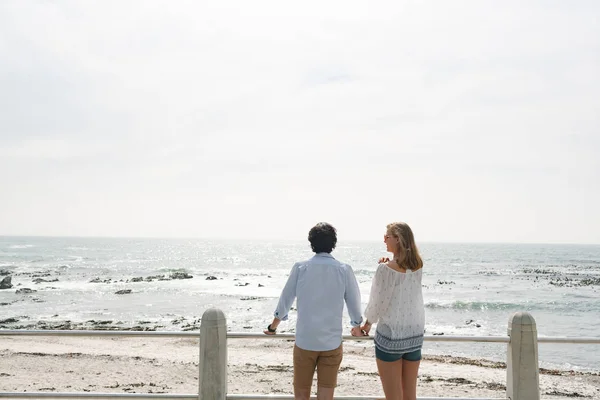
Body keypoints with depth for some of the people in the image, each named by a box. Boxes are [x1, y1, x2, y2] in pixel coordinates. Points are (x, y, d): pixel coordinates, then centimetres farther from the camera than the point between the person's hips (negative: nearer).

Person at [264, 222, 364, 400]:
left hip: (304, 342, 0)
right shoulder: (344, 270, -5)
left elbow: (285, 300, 5)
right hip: (332, 343, 0)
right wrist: (357, 327, 25)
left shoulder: (300, 268, -4)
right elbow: (354, 304, 5)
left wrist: (273, 327, 22)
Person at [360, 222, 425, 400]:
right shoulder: (418, 266, 1)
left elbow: (377, 301, -9)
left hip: (390, 334, -5)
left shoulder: (386, 268, -16)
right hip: (415, 334, 5)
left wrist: (367, 324, 9)